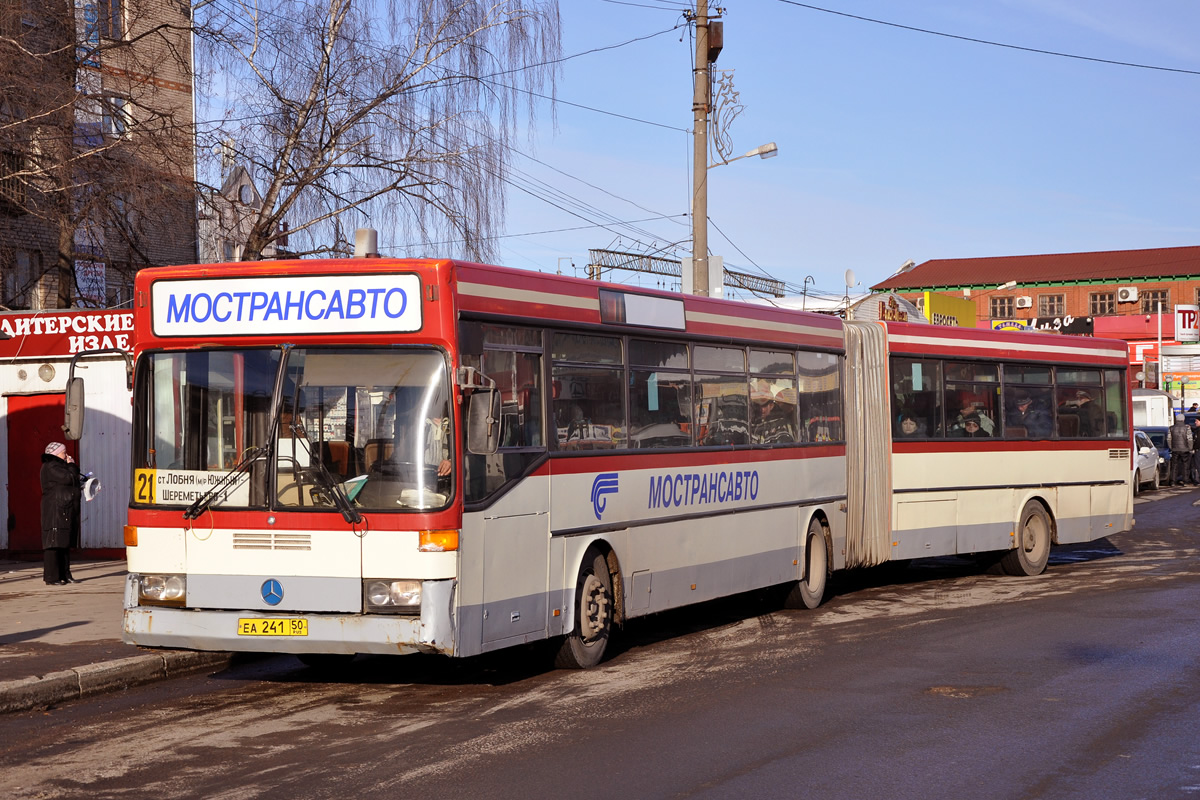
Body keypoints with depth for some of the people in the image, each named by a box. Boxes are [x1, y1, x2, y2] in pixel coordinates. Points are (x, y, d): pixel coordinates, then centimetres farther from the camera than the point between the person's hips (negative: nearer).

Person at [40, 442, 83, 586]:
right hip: (55, 509, -11)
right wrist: (72, 465, -4)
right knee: (54, 543, -11)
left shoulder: (59, 466, 22)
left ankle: (65, 575, 13)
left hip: (66, 511, 11)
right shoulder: (50, 467, -11)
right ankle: (51, 577, -11)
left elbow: (72, 482, 25)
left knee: (65, 543, 10)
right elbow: (69, 478, -19)